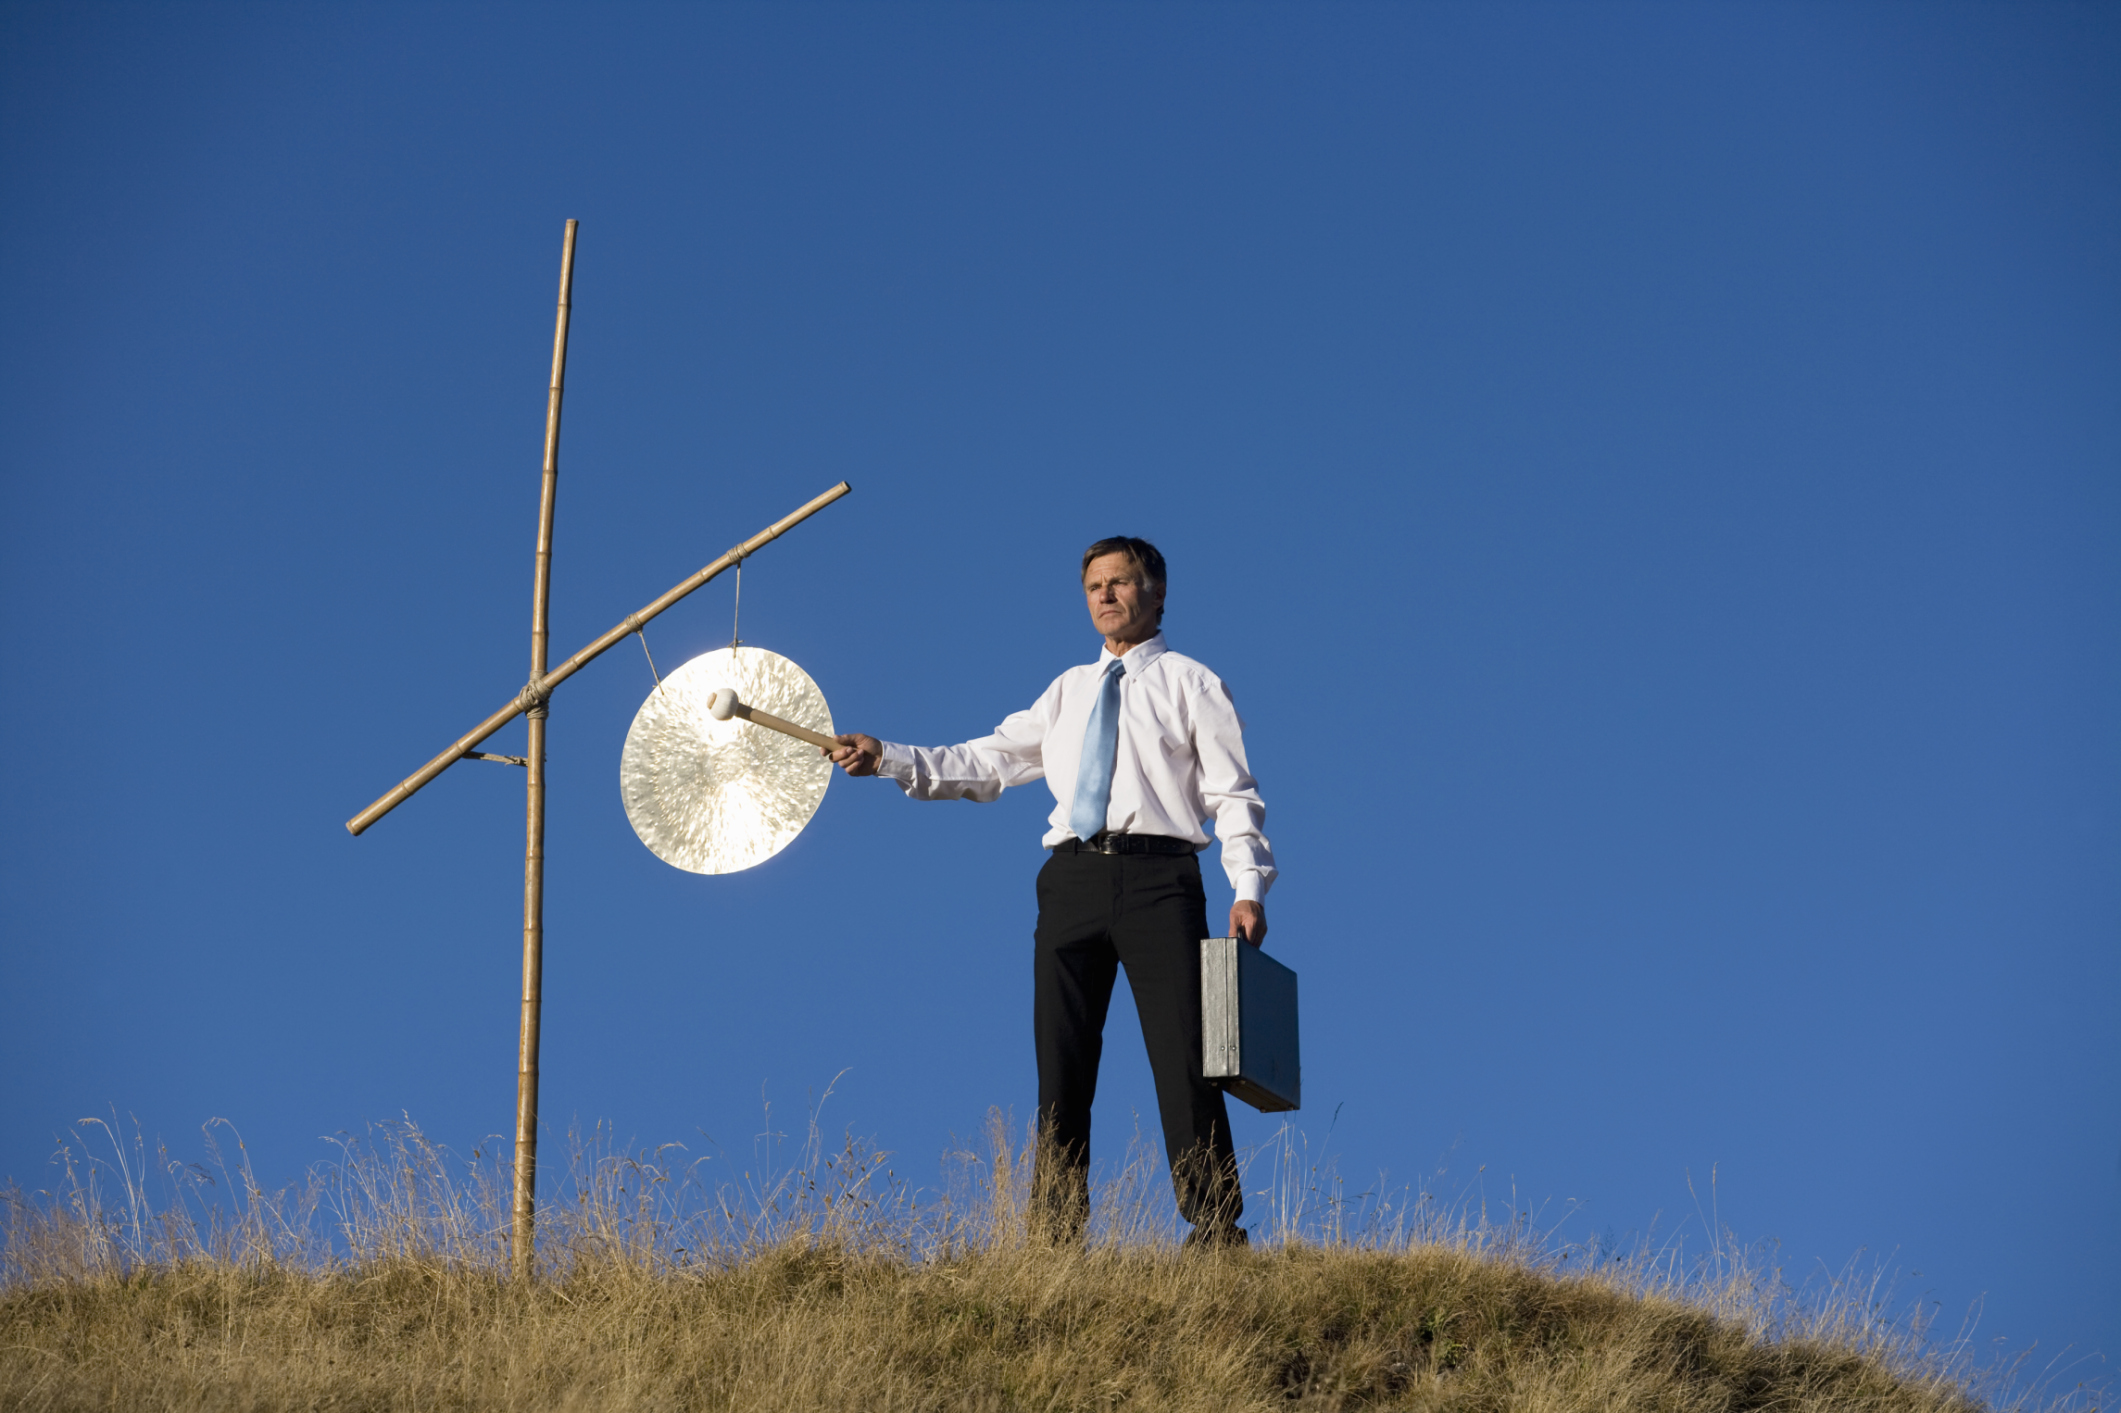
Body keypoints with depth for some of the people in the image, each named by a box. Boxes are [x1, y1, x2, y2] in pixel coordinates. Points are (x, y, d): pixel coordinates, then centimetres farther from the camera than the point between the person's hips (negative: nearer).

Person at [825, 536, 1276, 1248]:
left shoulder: (1189, 683, 10)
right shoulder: (1068, 690, 23)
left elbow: (1233, 794, 2)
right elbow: (988, 763, 18)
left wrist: (1249, 888, -11)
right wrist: (889, 758, 7)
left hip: (1158, 875, -4)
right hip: (1073, 876, 4)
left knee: (1184, 1058, -9)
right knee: (1061, 1062, 1)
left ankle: (1216, 1233, -8)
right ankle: (1057, 1237, 4)